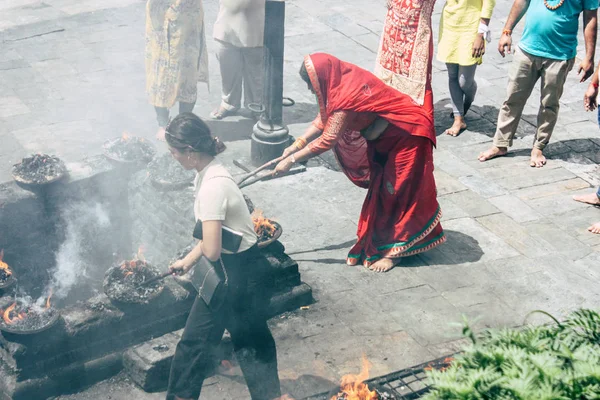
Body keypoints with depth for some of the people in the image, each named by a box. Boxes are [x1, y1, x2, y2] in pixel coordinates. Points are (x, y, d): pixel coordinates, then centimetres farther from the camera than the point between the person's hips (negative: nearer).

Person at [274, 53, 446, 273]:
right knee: (381, 189, 13)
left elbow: (328, 140, -31)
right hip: (387, 139, 9)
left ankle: (393, 250, 11)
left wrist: (291, 160, -25)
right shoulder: (342, 81, -7)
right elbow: (323, 119, 4)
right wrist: (296, 145, -2)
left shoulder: (347, 94, -33)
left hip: (408, 135, -9)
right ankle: (376, 243, 24)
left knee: (396, 192, 0)